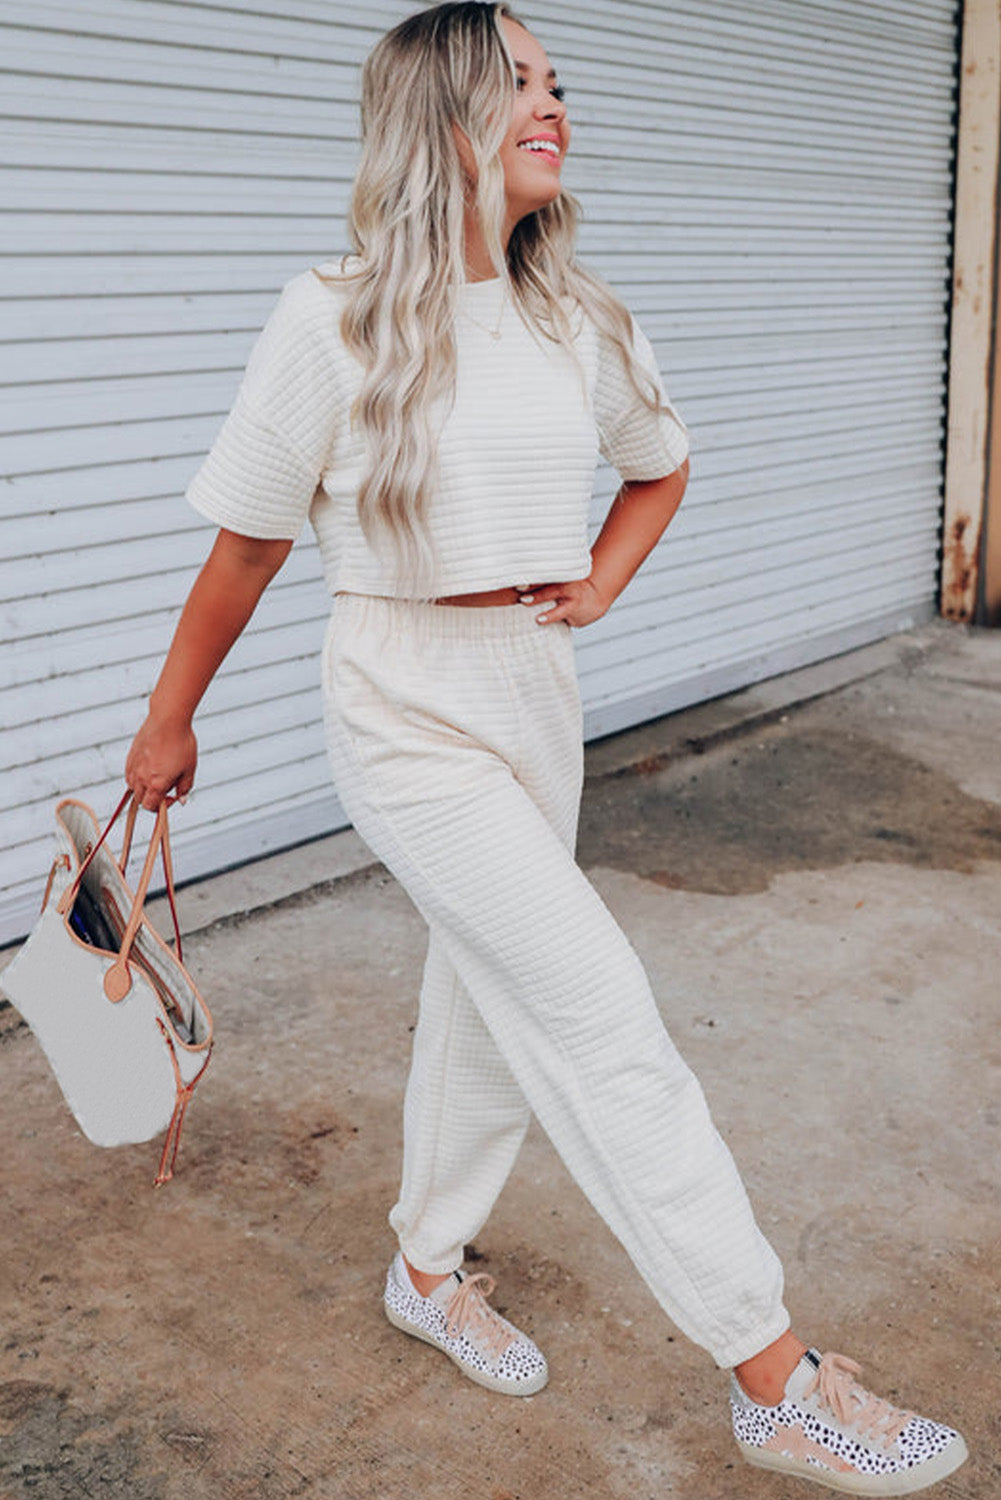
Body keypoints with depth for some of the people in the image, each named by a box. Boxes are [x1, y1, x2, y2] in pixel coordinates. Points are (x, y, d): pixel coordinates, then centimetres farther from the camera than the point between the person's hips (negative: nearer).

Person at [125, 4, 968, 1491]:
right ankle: (775, 1375, -1)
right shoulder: (333, 323, -11)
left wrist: (600, 584, 7)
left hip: (537, 692, 6)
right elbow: (247, 546, -3)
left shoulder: (582, 323, 3)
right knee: (595, 1004, -11)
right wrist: (170, 721, 5)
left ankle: (429, 1269, 40)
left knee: (488, 998, 16)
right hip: (403, 707, -6)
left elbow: (662, 467, 22)